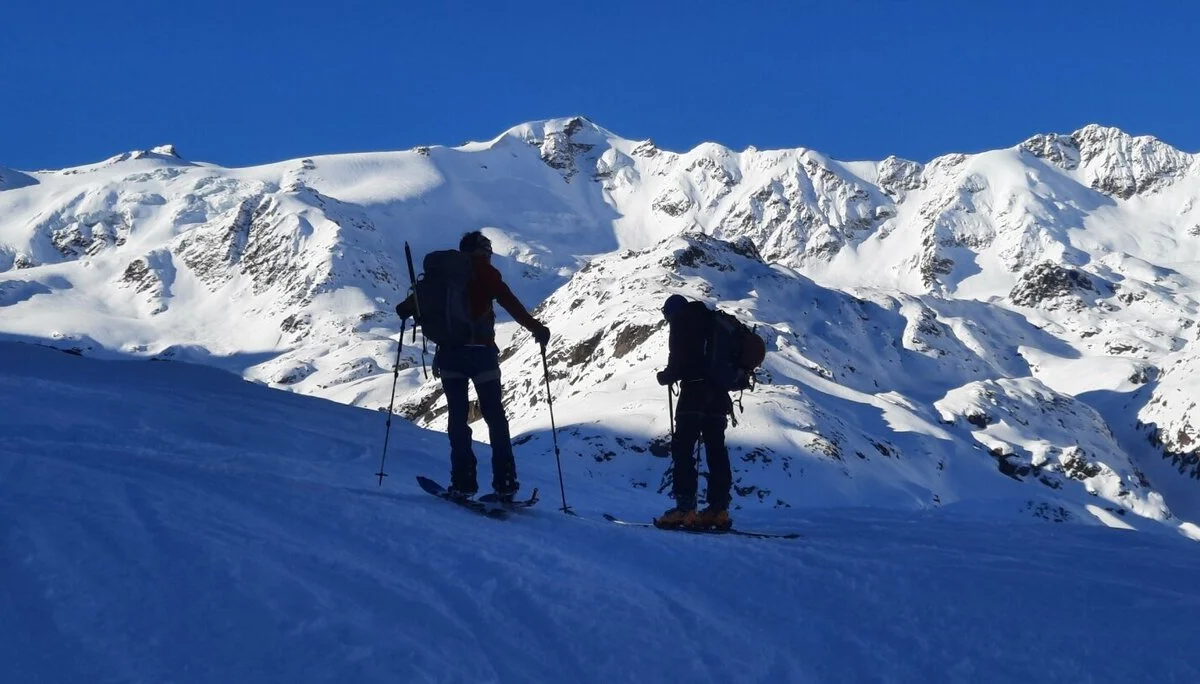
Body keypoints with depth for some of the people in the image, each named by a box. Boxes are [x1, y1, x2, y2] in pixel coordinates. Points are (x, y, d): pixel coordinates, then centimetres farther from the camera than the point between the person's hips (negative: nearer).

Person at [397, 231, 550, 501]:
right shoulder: (486, 273, 1)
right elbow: (511, 303, -7)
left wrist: (405, 310, 36)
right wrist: (536, 328, -1)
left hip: (449, 352, 2)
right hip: (481, 352, -2)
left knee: (457, 416, 7)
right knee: (495, 417, 5)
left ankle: (464, 481, -2)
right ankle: (504, 483, 0)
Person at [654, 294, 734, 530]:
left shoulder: (682, 321, 0)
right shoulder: (711, 320, 21)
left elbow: (679, 360, -12)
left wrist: (666, 376, 5)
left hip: (694, 391, -7)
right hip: (719, 395, 7)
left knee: (682, 449, -6)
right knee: (716, 450, 8)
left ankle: (685, 508, -15)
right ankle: (719, 508, 6)